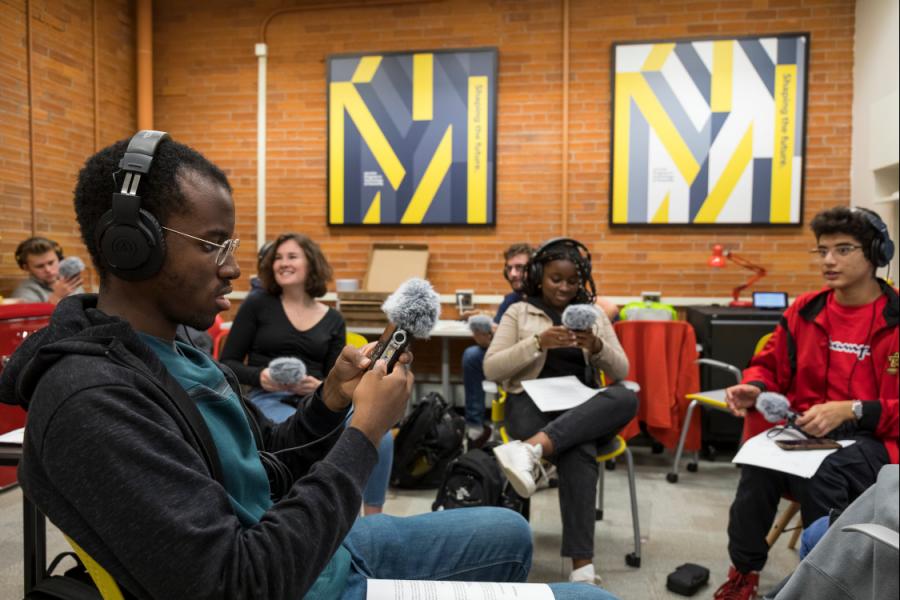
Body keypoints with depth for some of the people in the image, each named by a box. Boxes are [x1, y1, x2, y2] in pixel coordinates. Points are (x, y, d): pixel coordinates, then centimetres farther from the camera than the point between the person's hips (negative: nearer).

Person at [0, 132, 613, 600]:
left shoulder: (178, 346, 3)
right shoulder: (92, 400, -27)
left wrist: (331, 401, -8)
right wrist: (363, 432, -25)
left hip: (321, 549, 9)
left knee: (510, 533, 24)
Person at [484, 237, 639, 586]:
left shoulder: (595, 315, 18)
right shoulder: (518, 312, 10)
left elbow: (621, 371, 12)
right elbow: (491, 369, 0)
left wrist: (596, 346, -10)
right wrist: (538, 342, -14)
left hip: (586, 408, 3)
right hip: (534, 402, -3)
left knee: (627, 399, -34)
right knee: (578, 451, -37)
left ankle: (532, 447, -50)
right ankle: (582, 564, -36)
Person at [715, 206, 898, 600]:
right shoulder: (805, 309, 8)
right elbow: (771, 366, 16)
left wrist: (850, 410, -24)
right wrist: (754, 388, -7)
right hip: (806, 430, 4)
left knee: (821, 470, -36)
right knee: (759, 460, -28)